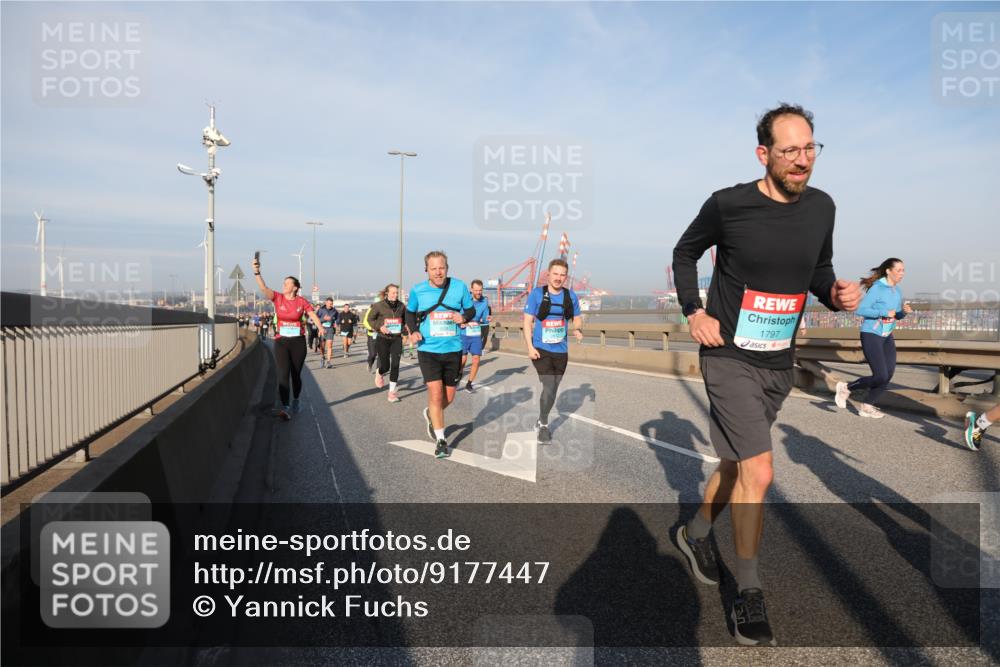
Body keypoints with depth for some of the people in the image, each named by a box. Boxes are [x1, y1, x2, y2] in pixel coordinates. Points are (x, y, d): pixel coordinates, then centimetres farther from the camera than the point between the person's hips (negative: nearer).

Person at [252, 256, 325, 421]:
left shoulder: (302, 301, -1)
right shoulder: (278, 298, -1)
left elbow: (313, 316, 0)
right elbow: (264, 288, -15)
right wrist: (257, 272, -30)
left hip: (298, 342, 0)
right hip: (281, 342, 0)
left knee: (296, 374, 11)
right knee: (283, 374, -10)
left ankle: (295, 401, 33)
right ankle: (285, 408, -14)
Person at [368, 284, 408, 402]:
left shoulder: (401, 306, 0)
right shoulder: (379, 305, -9)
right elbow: (370, 319, 1)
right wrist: (379, 327, -15)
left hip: (397, 339, 2)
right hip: (383, 339, -2)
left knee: (395, 365, -7)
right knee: (385, 366, 0)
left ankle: (392, 391, 4)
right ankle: (379, 373, 39)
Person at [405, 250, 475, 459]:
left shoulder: (459, 287, -5)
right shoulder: (417, 291, -4)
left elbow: (471, 309, 7)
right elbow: (410, 312, 13)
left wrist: (464, 317, -16)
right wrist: (413, 331, -5)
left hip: (453, 350, 2)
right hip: (428, 350, -2)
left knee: (449, 397, 12)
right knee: (435, 394, -10)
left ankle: (430, 414, 46)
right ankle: (441, 440, 6)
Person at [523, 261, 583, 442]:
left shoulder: (571, 296, 1)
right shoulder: (537, 294, -8)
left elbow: (577, 319, 12)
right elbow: (527, 321, -6)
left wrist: (578, 330, -11)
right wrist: (530, 347, -14)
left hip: (561, 351, 4)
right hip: (541, 350, -4)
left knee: (553, 389, 15)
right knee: (549, 387, -16)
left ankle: (541, 420, 38)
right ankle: (543, 425, 5)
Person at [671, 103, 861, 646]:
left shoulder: (821, 207, 1)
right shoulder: (728, 204, -13)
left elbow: (818, 269, 15)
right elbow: (684, 253, 3)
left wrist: (835, 294, -7)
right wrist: (693, 311, -9)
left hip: (779, 363, 6)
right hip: (729, 358, -6)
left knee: (738, 463, 18)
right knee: (758, 472, -11)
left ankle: (695, 533, 43)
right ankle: (748, 595, 7)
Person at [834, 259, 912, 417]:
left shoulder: (897, 291, 8)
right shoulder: (877, 288, -15)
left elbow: (897, 316, 16)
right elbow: (861, 310, -21)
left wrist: (904, 311, -5)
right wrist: (884, 313, -24)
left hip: (887, 337, 8)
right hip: (871, 335, -8)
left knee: (888, 375, 1)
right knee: (881, 377, -12)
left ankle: (867, 407, 13)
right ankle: (846, 388, 9)